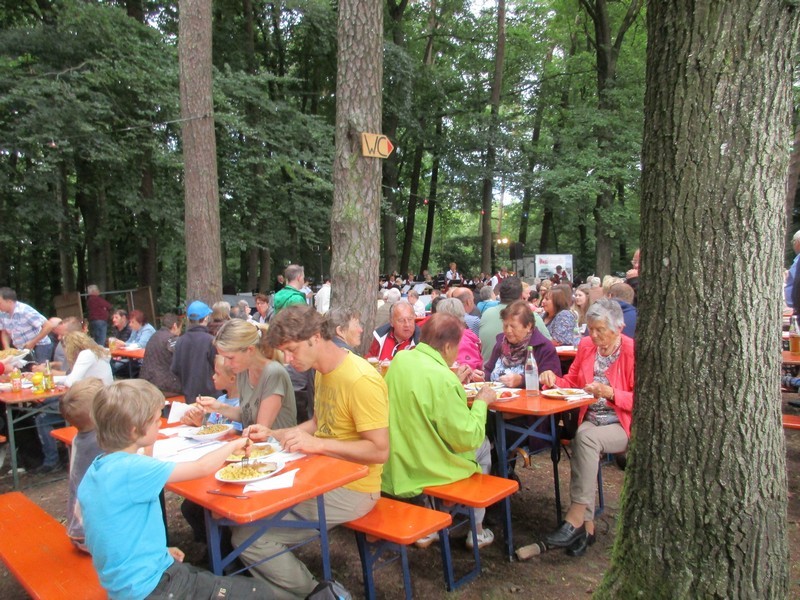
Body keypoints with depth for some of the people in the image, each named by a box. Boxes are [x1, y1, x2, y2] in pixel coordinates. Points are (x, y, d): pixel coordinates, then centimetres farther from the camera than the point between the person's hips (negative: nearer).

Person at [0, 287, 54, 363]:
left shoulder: (25, 311, -24)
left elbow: (48, 326, -26)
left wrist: (32, 343, -20)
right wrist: (7, 349, -3)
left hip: (40, 347, -6)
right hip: (21, 350, 6)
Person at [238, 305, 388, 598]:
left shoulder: (361, 380, -23)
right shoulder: (323, 372, 6)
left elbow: (380, 451, -24)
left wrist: (317, 444, -27)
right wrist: (272, 434, 6)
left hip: (351, 489, -9)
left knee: (249, 536, -14)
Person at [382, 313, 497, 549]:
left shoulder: (400, 360, -4)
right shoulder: (443, 379, -27)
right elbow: (467, 438, -21)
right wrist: (481, 402, -7)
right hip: (424, 472, -6)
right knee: (482, 445, 20)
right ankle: (476, 530, 31)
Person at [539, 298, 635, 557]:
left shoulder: (633, 351, -9)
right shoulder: (586, 346, 7)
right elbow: (572, 382, 17)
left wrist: (610, 393, -23)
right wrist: (554, 379, -4)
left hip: (621, 425, -4)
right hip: (590, 420, 4)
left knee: (586, 437, -32)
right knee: (581, 439, -28)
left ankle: (575, 519, -26)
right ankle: (586, 525, -21)